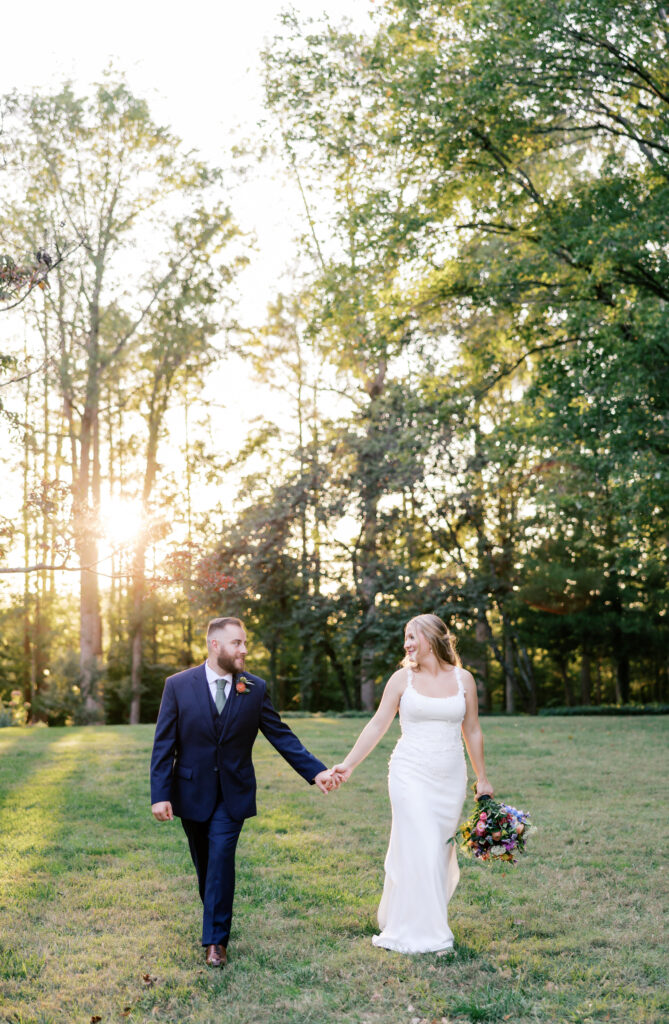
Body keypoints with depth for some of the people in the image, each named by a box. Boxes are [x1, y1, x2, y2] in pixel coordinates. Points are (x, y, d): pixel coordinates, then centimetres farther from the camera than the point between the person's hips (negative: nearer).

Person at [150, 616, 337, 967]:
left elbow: (281, 735, -1)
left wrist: (316, 771, -10)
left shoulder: (255, 688, -4)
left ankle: (215, 940, 0)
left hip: (232, 793, 0)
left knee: (221, 859, -9)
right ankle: (215, 919, 35)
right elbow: (164, 744, -6)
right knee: (204, 862, 13)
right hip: (192, 790, 0)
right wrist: (160, 794, -13)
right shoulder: (178, 685, -7)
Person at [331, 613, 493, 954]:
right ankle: (420, 934, 7)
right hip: (411, 774, -2)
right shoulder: (403, 678, 0)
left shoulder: (463, 679, 4)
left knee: (441, 849, 7)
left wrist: (482, 778, 14)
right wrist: (348, 764, -6)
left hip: (450, 778, 2)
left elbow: (472, 731, 11)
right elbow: (378, 725, 1)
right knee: (419, 849, -6)